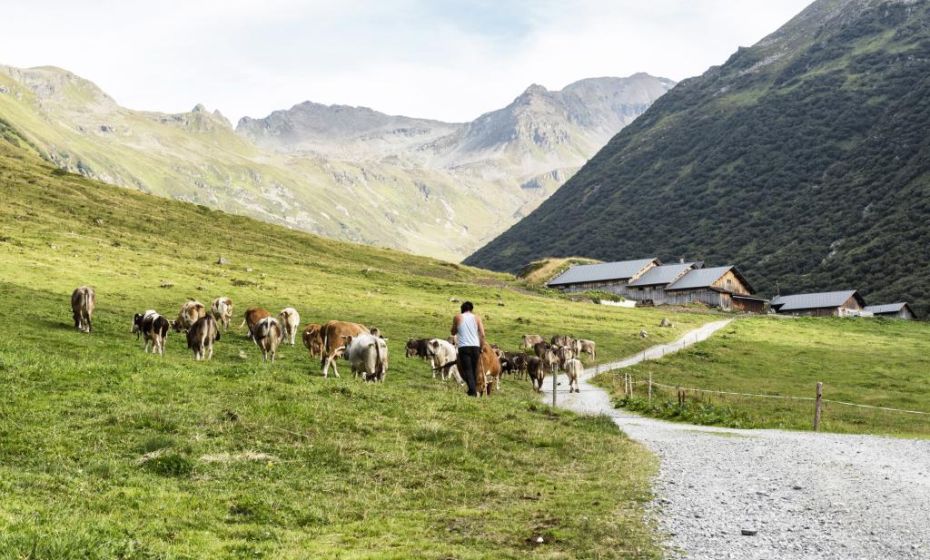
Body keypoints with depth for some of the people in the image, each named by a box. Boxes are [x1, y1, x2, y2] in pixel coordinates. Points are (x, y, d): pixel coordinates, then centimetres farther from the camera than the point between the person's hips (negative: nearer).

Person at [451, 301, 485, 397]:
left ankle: (472, 391, -21)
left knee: (467, 370, -6)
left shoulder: (457, 318, 7)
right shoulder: (477, 318, 9)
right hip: (475, 346, 2)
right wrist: (481, 347, 9)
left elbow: (453, 332, 18)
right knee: (474, 370, 14)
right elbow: (482, 334, 1)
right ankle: (473, 391, 19)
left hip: (464, 347, -2)